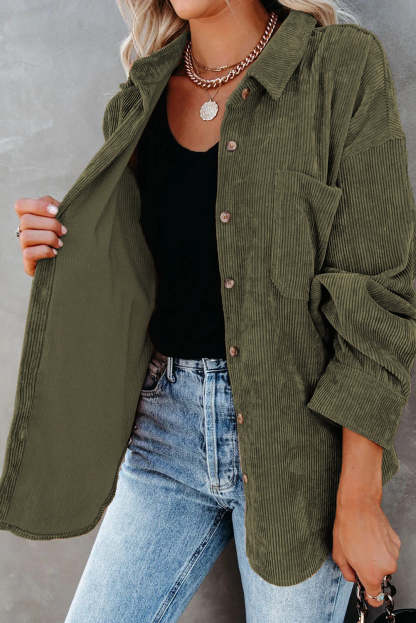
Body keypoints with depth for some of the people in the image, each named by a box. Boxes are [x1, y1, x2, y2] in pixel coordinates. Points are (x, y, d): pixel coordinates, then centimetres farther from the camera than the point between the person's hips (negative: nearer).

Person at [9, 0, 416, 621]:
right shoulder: (137, 105, 8)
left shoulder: (342, 65, -7)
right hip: (167, 430, 5)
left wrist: (359, 501, -12)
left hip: (296, 433, -4)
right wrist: (64, 260, -6)